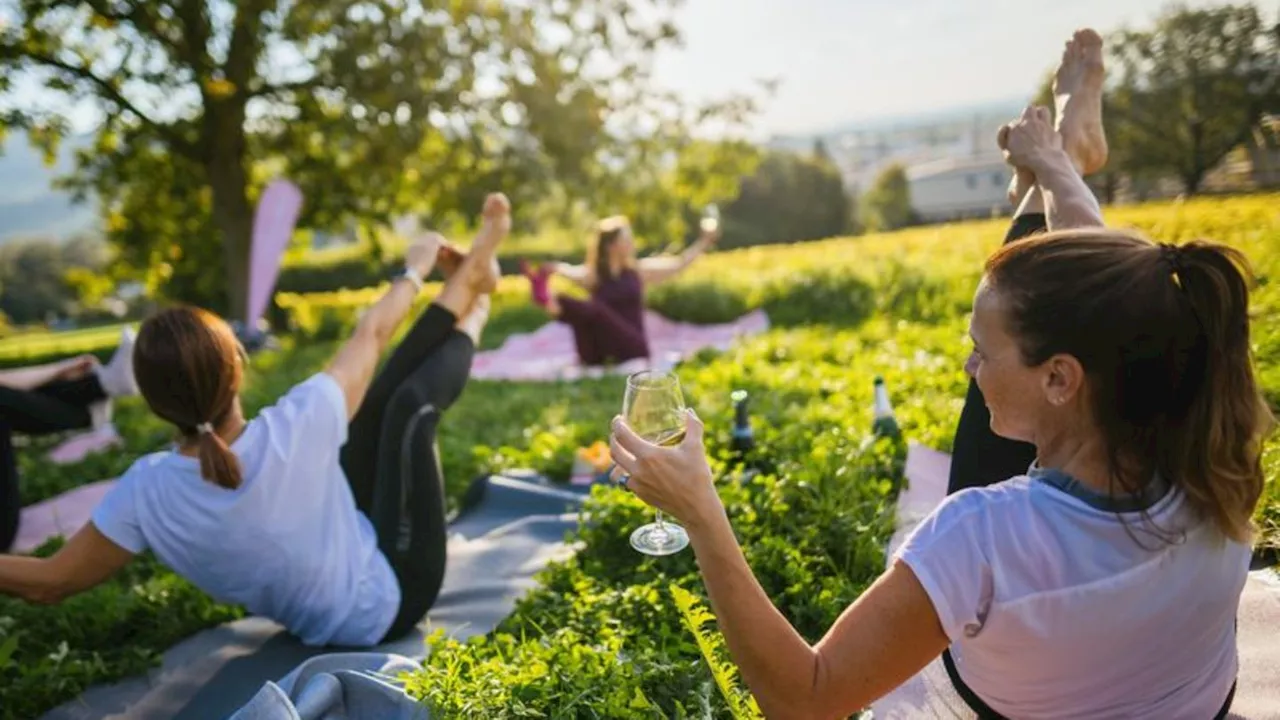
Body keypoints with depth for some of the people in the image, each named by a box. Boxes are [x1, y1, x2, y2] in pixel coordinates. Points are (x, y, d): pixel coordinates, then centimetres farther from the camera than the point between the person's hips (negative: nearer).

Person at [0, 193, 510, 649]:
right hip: (387, 602, -4)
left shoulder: (145, 493, -25)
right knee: (411, 402, -3)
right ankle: (472, 299, 21)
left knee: (384, 398, 5)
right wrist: (414, 270, 1)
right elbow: (371, 334, -17)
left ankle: (467, 283, 20)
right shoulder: (296, 427, -35)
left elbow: (48, 583, -10)